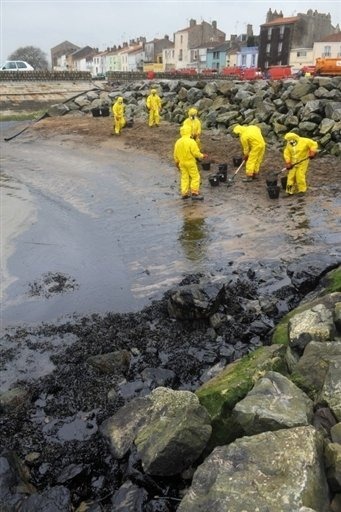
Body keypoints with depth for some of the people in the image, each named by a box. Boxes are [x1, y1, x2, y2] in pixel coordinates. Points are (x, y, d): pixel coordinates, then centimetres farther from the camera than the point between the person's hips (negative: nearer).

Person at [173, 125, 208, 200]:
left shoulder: (178, 142, 2)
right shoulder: (191, 141, -17)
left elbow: (175, 154, 8)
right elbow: (196, 153, -18)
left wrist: (177, 162, 21)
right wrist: (202, 156, 0)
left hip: (182, 162, 6)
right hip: (190, 162, -6)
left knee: (184, 177, 13)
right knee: (195, 177, 4)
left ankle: (184, 193, 16)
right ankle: (194, 193, 3)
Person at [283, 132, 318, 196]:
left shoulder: (304, 141, -14)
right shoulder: (289, 144, 0)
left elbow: (314, 144, -8)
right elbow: (286, 153, -1)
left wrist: (312, 152, -19)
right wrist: (288, 163, -10)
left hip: (302, 162, -5)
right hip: (293, 163, 5)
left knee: (300, 176, -12)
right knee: (291, 176, 2)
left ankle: (302, 190, 3)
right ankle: (290, 191, 12)